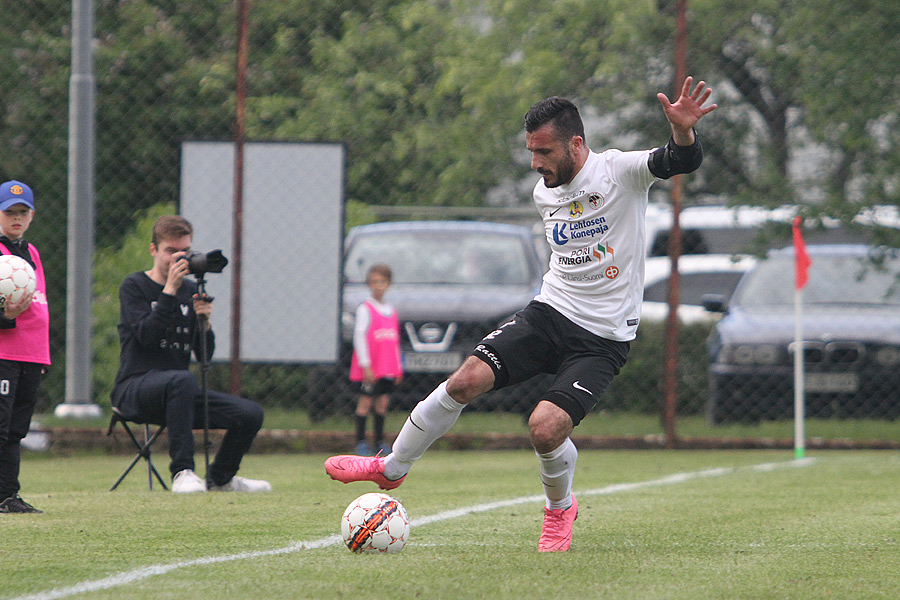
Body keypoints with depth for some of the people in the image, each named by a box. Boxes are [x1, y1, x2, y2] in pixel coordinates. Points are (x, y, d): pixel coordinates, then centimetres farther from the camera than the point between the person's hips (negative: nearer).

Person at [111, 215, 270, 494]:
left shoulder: (191, 291, 15)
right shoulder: (134, 286, 1)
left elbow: (204, 355, 10)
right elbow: (146, 335, -17)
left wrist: (203, 321, -9)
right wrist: (170, 290, -18)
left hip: (178, 395, 6)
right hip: (134, 386, -6)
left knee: (251, 413, -10)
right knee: (182, 380, -39)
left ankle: (220, 479, 16)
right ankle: (182, 473, -36)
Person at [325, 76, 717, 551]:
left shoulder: (619, 171, -12)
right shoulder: (544, 192, 8)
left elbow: (683, 161, -29)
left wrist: (682, 131, -49)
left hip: (603, 339, -5)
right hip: (548, 314, 5)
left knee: (545, 428, -22)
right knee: (467, 380, -12)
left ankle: (560, 509, 12)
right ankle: (391, 469, 7)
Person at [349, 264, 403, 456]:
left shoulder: (391, 311, 15)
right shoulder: (365, 309, -4)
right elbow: (359, 336, -10)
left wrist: (398, 368, 17)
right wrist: (365, 365, -16)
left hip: (387, 368, 6)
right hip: (369, 369, -6)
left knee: (383, 402, 6)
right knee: (366, 401, -5)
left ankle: (379, 442, 12)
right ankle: (360, 443, -2)